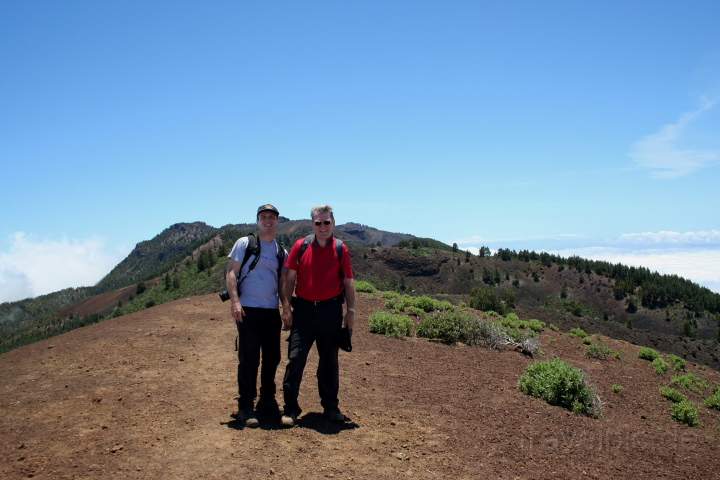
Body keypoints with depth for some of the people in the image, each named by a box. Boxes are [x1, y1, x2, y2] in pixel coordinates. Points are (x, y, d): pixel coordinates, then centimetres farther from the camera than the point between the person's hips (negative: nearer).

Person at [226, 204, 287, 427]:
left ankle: (267, 402, 25)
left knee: (272, 358, 10)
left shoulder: (282, 252, 13)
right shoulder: (244, 244, 1)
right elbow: (231, 272, -4)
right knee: (249, 359, -3)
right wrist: (235, 301, -15)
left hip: (272, 312, 5)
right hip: (248, 310, -5)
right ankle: (245, 407, 7)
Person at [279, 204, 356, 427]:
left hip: (331, 311, 1)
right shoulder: (300, 246, 1)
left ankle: (331, 407, 22)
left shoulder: (341, 250, 3)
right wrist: (286, 307, -4)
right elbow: (289, 278, 3)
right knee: (295, 358, -5)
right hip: (304, 309, -1)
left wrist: (351, 311, 1)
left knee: (329, 360, 11)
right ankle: (290, 409, 3)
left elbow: (348, 282, 6)